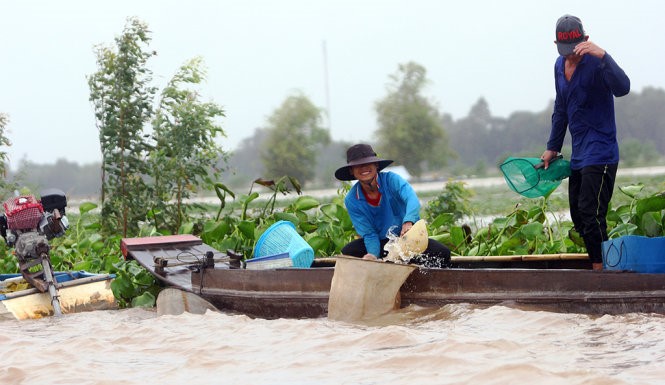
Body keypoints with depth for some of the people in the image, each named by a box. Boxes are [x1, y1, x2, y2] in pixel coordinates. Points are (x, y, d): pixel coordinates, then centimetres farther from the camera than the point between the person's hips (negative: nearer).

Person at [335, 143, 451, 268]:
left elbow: (412, 199, -33)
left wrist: (408, 223, -55)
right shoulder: (351, 201, -9)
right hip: (379, 243, 1)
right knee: (346, 253, -26)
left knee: (442, 253, -26)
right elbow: (368, 234, -10)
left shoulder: (391, 179, -14)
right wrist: (373, 255, -33)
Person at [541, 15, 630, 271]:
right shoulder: (560, 66, 11)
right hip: (578, 156, 9)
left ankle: (601, 267, -14)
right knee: (578, 217, 10)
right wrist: (553, 147, 25)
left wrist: (602, 56, -46)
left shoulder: (595, 64, -14)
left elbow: (622, 88, -35)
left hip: (599, 156, -9)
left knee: (590, 214, -16)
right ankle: (599, 266, 16)